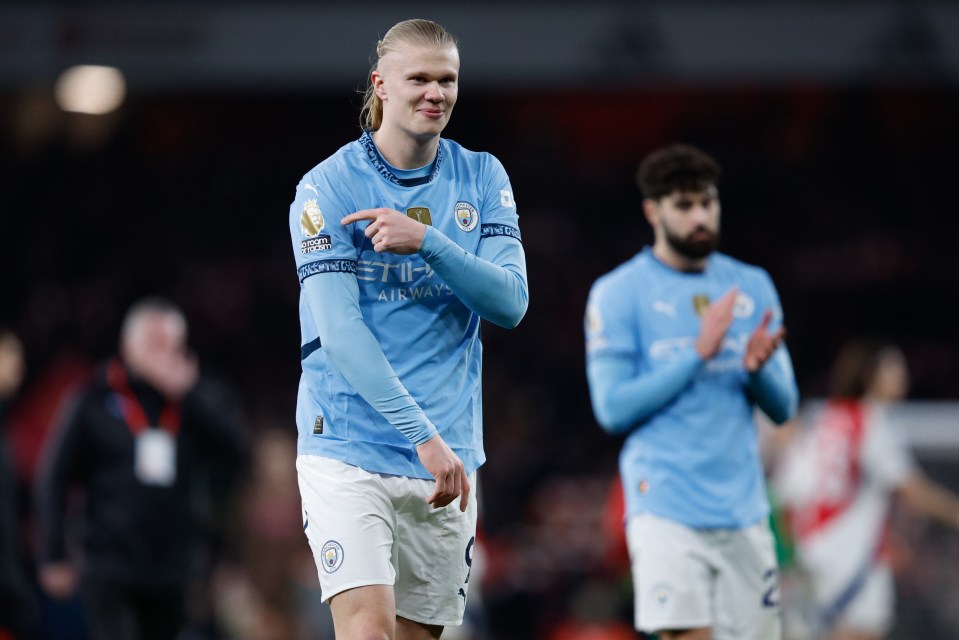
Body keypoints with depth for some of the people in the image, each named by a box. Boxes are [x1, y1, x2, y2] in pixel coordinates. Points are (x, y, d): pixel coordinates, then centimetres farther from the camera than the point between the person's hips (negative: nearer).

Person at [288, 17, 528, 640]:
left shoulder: (483, 179, 8)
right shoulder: (328, 187, -6)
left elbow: (510, 302, -3)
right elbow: (338, 326, -14)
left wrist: (427, 241, -19)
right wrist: (423, 434, -22)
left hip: (447, 457, 4)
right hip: (348, 447, -4)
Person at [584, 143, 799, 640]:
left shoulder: (752, 286, 13)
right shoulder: (616, 294, 0)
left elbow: (783, 408, 12)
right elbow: (613, 408, -8)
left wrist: (756, 368, -10)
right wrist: (699, 354, -14)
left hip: (743, 506, 5)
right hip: (665, 507, -4)